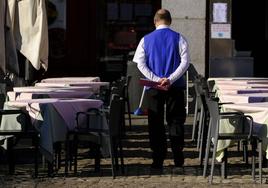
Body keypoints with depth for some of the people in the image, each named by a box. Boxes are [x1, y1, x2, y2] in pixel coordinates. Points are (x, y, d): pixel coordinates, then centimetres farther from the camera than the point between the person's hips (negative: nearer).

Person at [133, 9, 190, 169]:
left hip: (154, 88, 1)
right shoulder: (179, 38, -1)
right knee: (176, 121, 8)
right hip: (175, 87, -1)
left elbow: (141, 64, -5)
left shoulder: (146, 40, 3)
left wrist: (156, 79, -11)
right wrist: (170, 79, -14)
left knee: (156, 123, 7)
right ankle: (178, 159, 7)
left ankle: (158, 160, 4)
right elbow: (185, 62, -10)